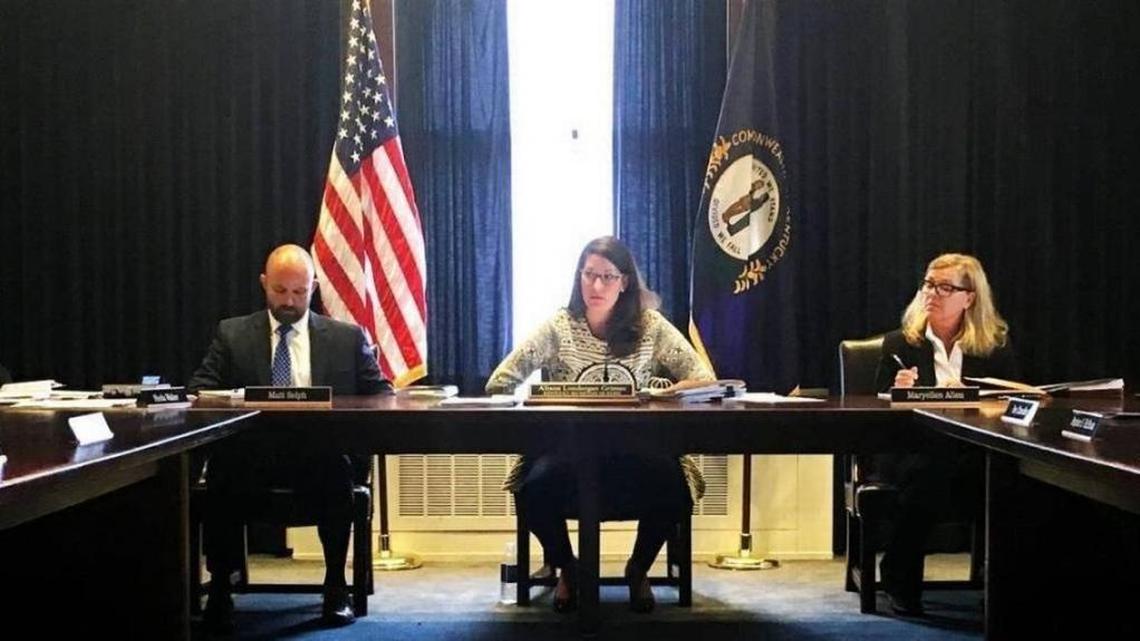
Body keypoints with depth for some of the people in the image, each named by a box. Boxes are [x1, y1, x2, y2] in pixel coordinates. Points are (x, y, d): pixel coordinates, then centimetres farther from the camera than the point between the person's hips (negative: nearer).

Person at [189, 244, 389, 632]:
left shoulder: (347, 338, 13)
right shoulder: (232, 334, 15)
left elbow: (380, 394, 11)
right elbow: (199, 391, 9)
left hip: (320, 456, -1)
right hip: (249, 454, 1)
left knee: (339, 473, -35)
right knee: (220, 473, -33)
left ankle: (335, 586, -15)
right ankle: (219, 588, -15)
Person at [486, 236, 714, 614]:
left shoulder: (651, 326, 0)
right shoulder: (558, 327, -2)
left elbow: (703, 378, -5)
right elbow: (499, 383, -7)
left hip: (634, 449, 0)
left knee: (670, 489, -30)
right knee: (535, 491, -31)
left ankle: (639, 568, 5)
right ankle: (566, 567, 6)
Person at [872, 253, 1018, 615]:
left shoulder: (997, 349, 15)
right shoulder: (899, 344, 14)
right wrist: (896, 392, -12)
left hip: (974, 455, 1)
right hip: (910, 453, -1)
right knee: (929, 470, -37)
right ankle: (900, 581, -20)